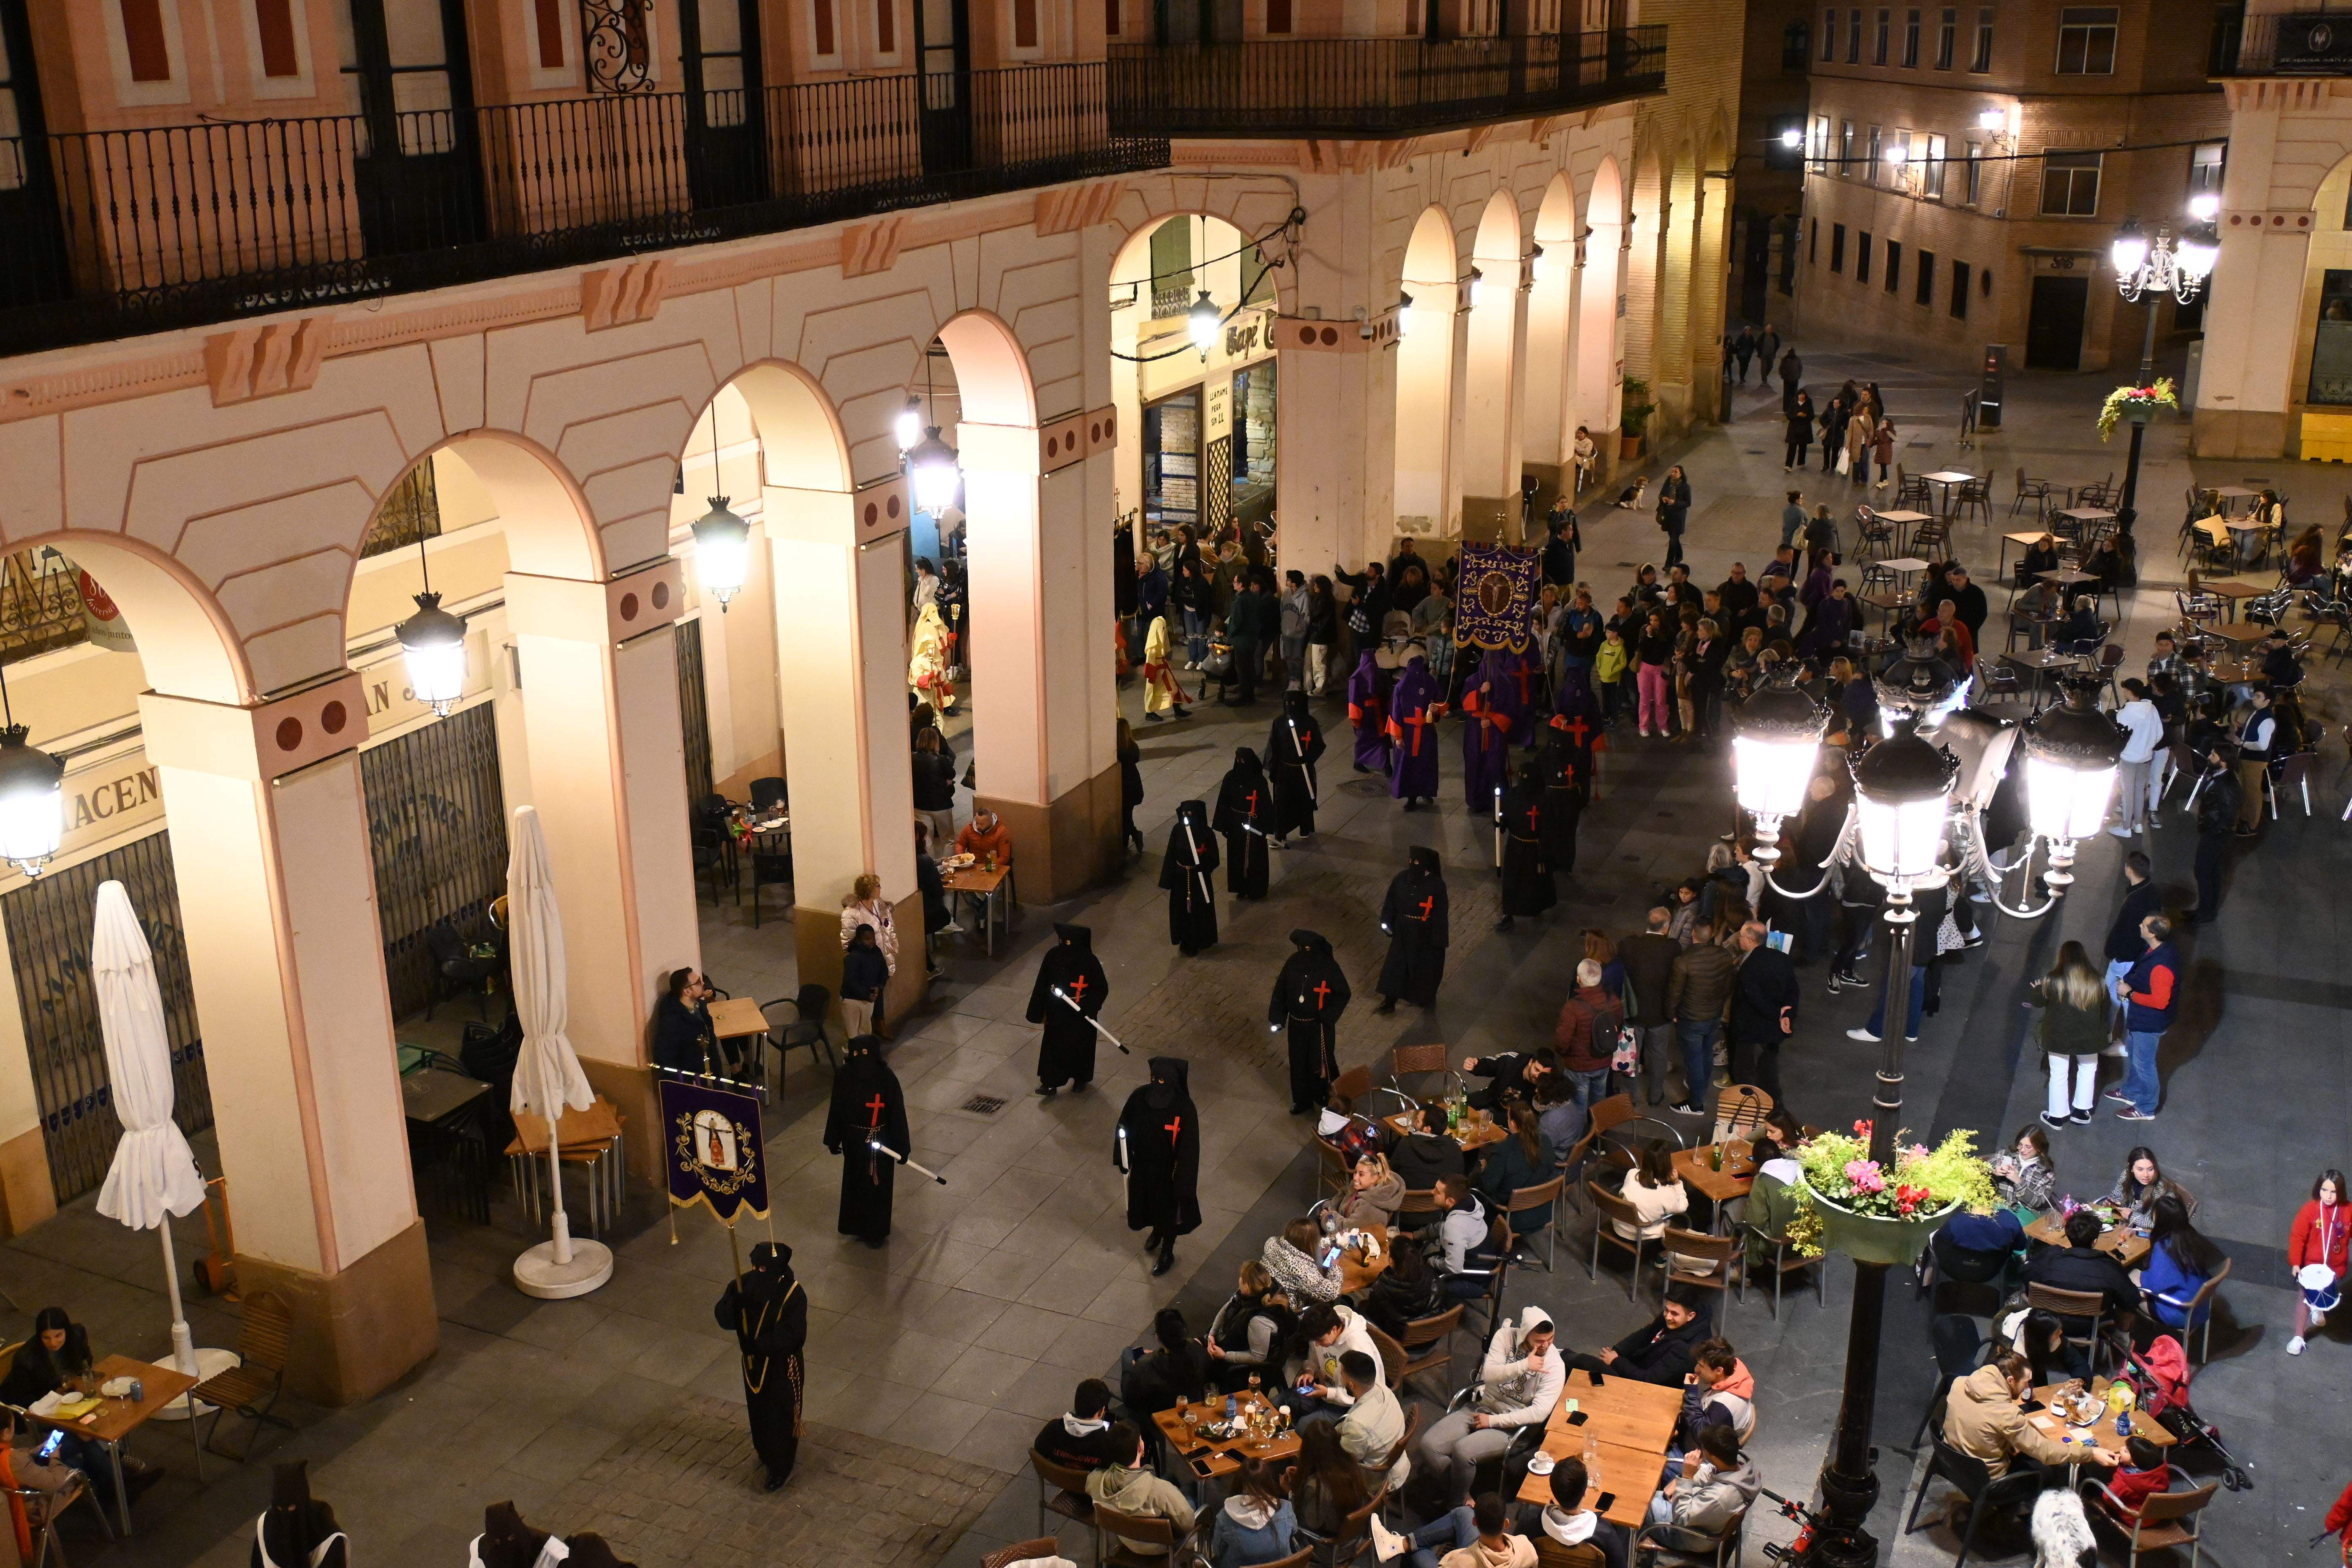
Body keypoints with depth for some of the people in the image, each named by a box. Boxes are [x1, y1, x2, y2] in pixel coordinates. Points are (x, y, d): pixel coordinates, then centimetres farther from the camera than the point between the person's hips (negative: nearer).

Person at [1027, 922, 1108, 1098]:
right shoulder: (1053, 956, -11)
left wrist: (1088, 1007, -25)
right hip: (1057, 1014, 3)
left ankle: (1081, 1078, 37)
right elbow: (1042, 985, 0)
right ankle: (1050, 1083, 14)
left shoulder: (1089, 962, -21)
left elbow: (1102, 989, -12)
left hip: (1080, 1017, -3)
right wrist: (1038, 1011, 4)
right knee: (1053, 1047, 5)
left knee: (1080, 1047, 14)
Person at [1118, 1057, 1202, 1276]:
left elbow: (1189, 1147, -20)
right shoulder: (1140, 1097, -17)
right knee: (1147, 1202, 26)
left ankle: (1167, 1253, 41)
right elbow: (1126, 1126, -3)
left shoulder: (1184, 1108, -27)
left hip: (1168, 1171, -4)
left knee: (1168, 1210, 16)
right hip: (1143, 1165, 4)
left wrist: (1182, 1182, -18)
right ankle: (1157, 1231, 58)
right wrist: (1125, 1158, 0)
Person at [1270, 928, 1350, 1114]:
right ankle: (1302, 1101, 37)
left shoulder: (1328, 967, -19)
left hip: (1319, 1026, -4)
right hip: (1297, 1024, 4)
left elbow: (1343, 994, -12)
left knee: (1321, 1064, 3)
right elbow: (1281, 990, 2)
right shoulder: (1293, 963, -9)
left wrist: (1326, 1017, -20)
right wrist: (1277, 1018, -3)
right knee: (1298, 1063, 17)